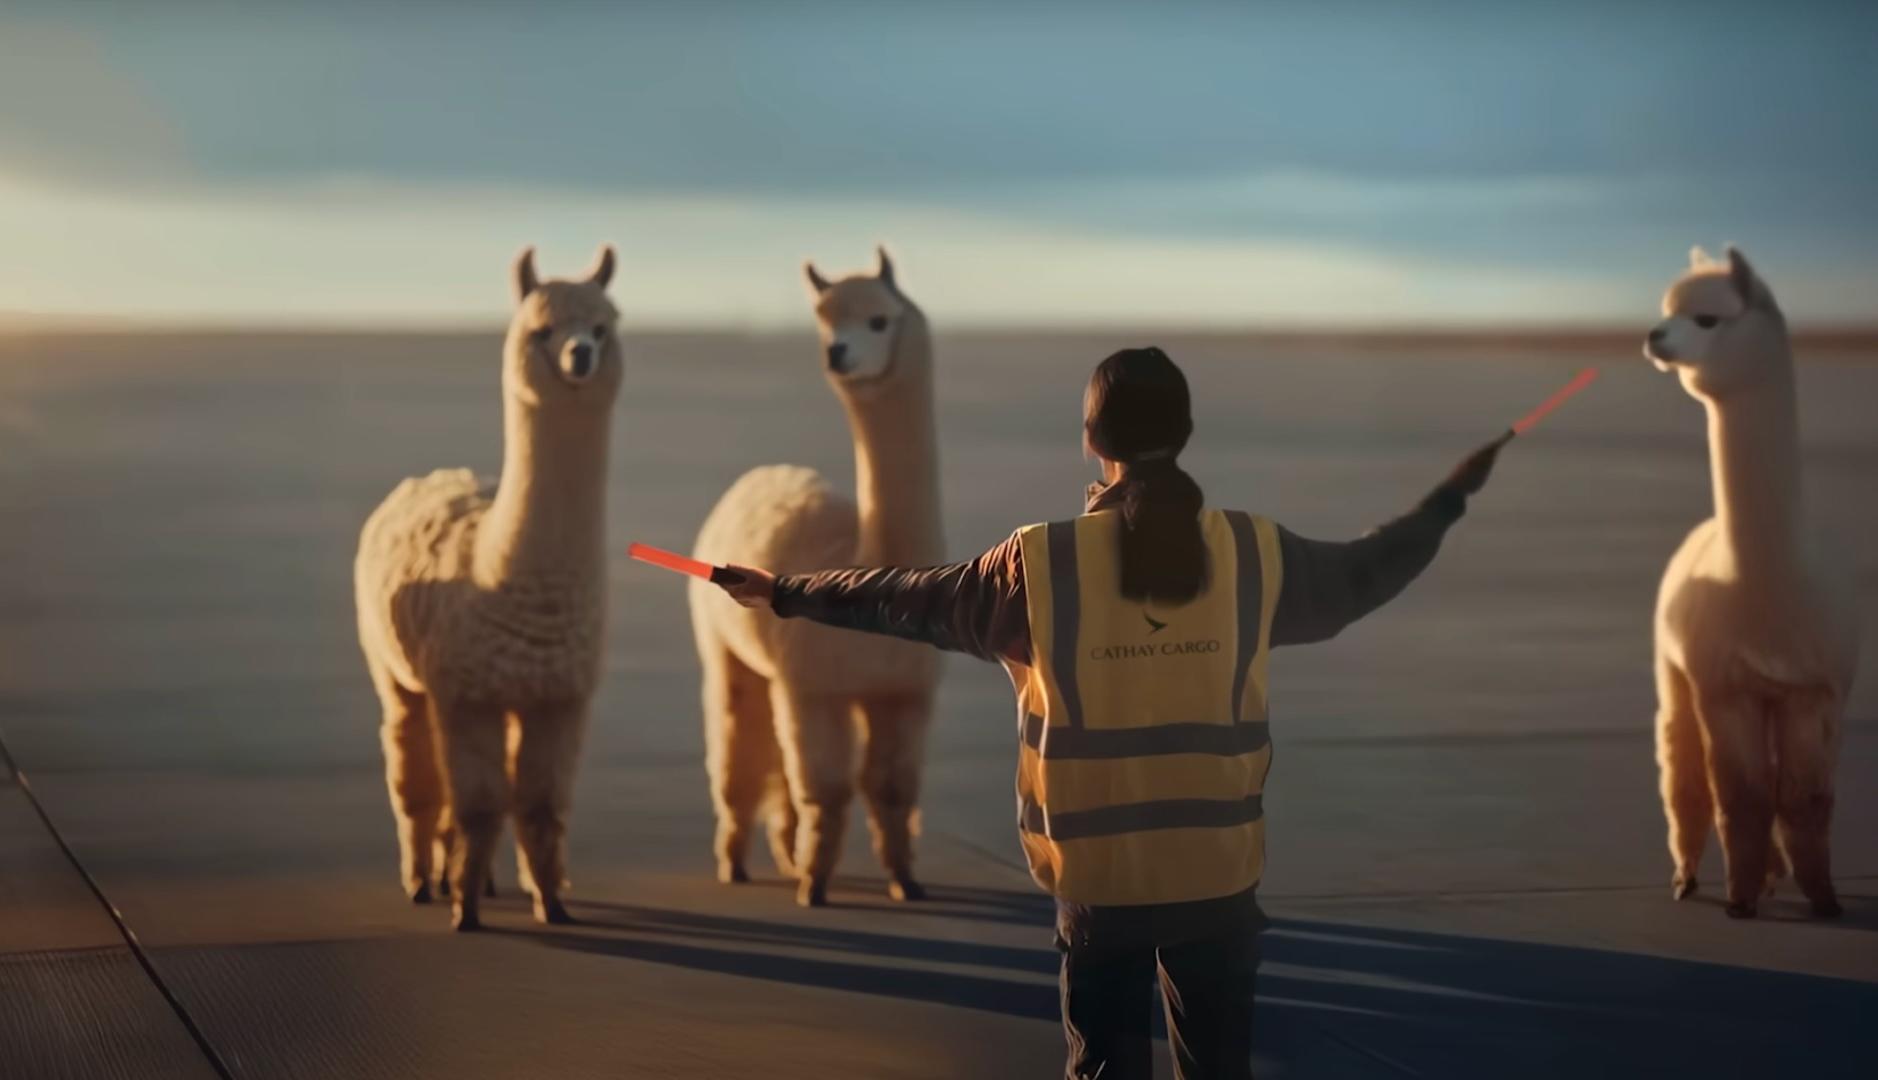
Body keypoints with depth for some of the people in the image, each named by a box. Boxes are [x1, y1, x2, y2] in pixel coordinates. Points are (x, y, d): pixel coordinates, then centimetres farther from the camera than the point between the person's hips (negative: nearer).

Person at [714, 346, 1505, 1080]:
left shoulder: (1042, 564, -9)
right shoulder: (1253, 556, -4)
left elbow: (911, 601, 2)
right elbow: (1362, 575, 12)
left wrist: (784, 593, 16)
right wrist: (1451, 499, 29)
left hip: (1098, 874, -1)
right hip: (1218, 872, 1)